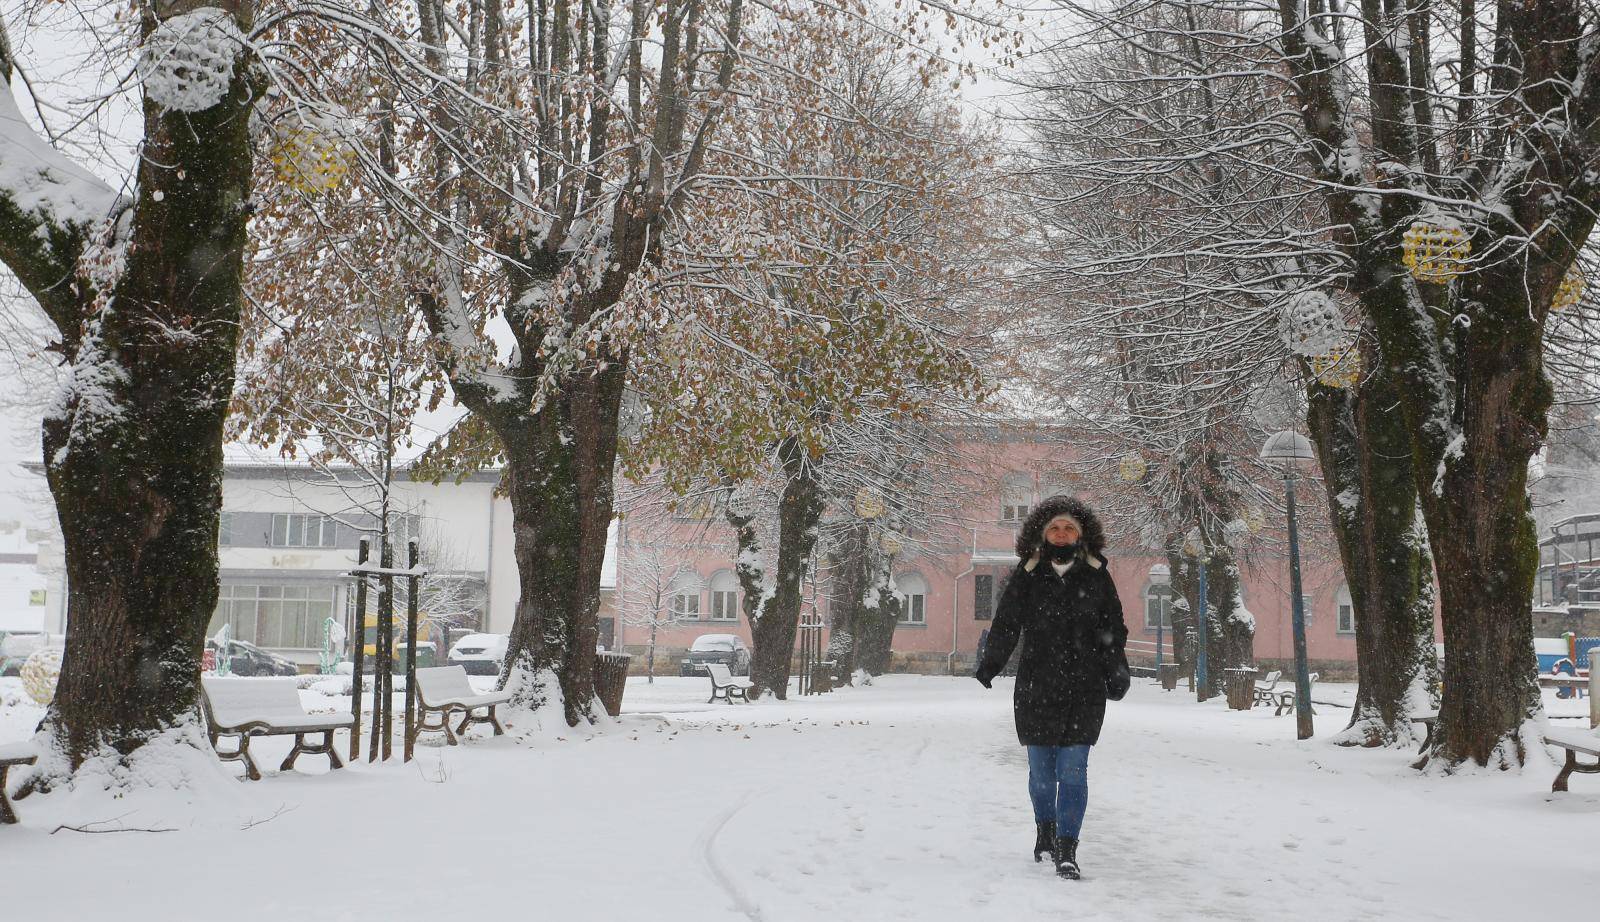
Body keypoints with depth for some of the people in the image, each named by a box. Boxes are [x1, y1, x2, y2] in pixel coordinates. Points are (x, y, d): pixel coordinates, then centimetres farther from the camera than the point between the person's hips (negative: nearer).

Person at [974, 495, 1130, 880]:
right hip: (1036, 687, 1)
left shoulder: (1096, 574, 6)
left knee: (1073, 770, -5)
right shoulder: (1028, 574, 4)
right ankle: (1045, 828, 34)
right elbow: (1006, 622, 5)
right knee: (1040, 769, 10)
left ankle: (1066, 849, -1)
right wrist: (990, 663, -6)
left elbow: (1113, 628, 10)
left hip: (1084, 689, -1)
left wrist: (1116, 674, 2)